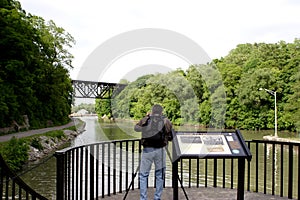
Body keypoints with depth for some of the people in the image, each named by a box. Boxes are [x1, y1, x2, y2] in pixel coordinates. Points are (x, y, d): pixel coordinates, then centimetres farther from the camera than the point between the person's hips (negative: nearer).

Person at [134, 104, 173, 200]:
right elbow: (170, 137, 5)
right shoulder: (166, 121, 2)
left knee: (143, 175, 12)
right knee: (159, 175, 16)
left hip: (147, 150, 0)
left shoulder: (145, 120, 3)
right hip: (160, 150, 0)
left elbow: (136, 128, 21)